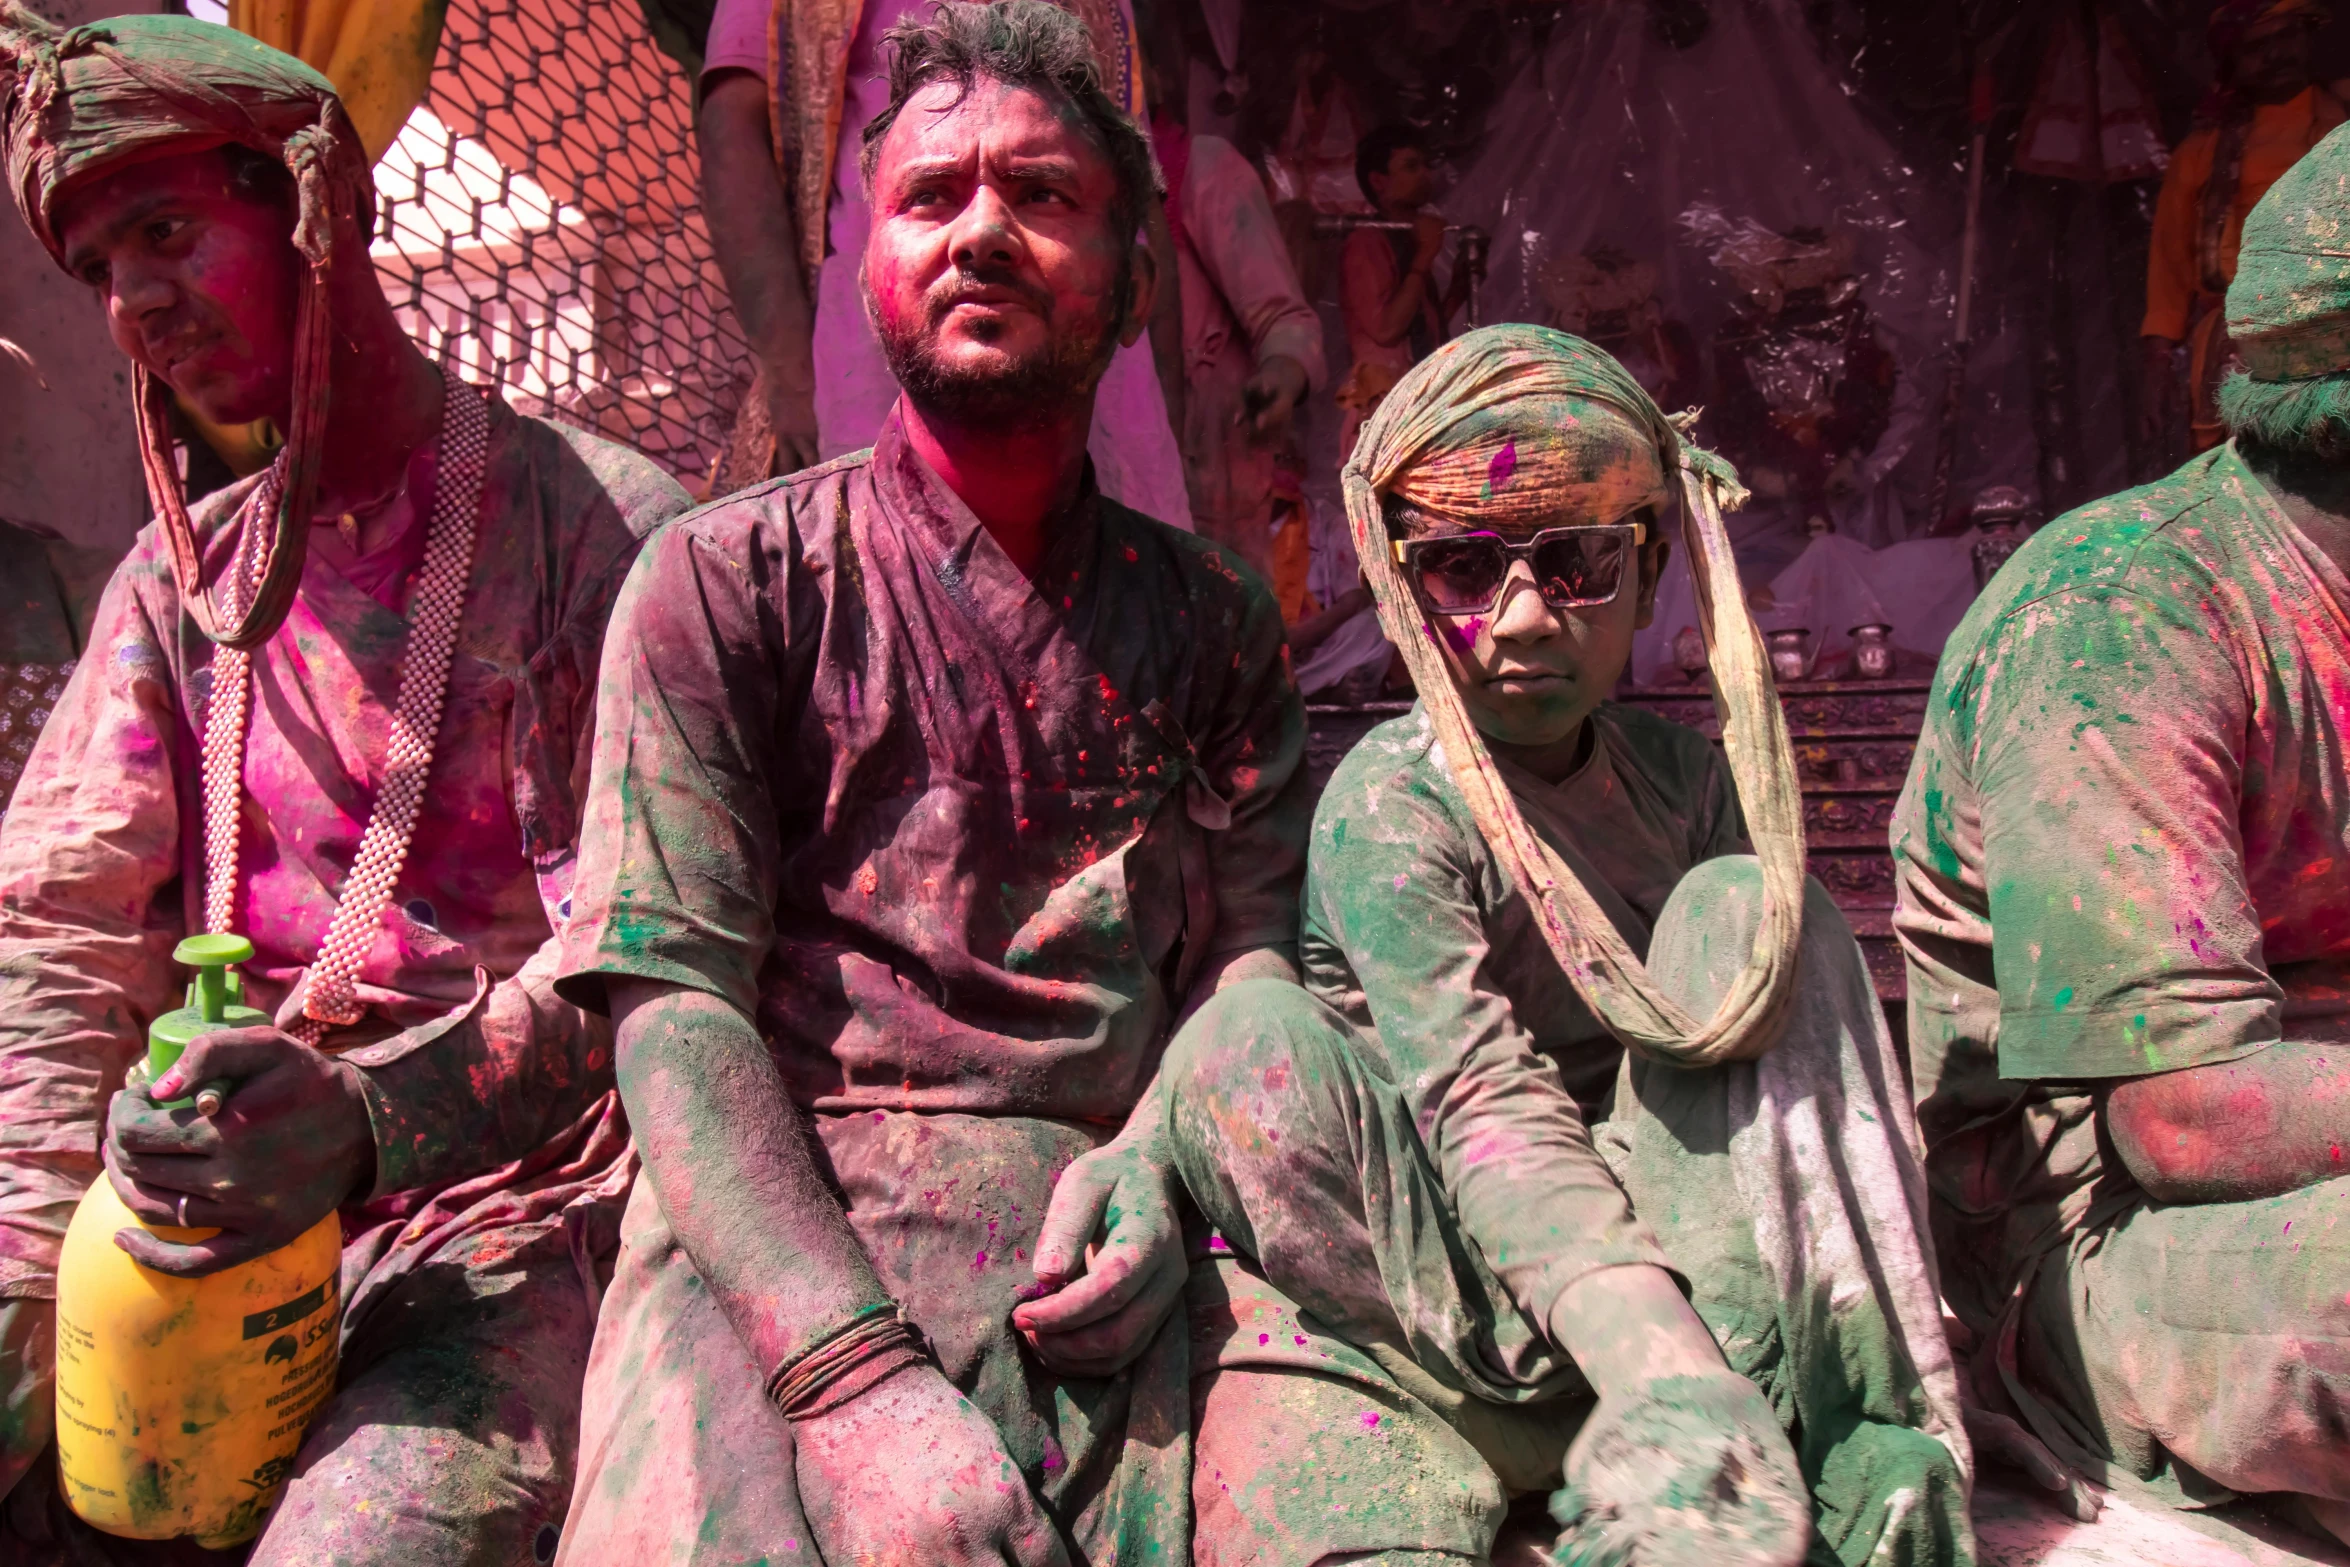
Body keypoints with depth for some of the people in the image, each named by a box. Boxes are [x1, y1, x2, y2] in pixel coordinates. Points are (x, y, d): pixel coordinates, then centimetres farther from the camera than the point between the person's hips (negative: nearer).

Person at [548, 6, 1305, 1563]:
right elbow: (674, 1008, -6)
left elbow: (1257, 949, 11)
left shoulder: (1212, 620, 15)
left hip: (1097, 1238, 3)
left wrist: (1160, 1155, -12)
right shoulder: (725, 581, 4)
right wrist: (858, 1382, -19)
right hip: (776, 1229, -2)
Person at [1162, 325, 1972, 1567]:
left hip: (1659, 1260, 4)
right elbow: (1488, 1106, -26)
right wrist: (1658, 1374, -40)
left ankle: (1789, 1412, -20)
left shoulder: (1685, 783, 3)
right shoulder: (1387, 807, -14)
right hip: (1390, 1287, -3)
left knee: (1745, 906, -11)